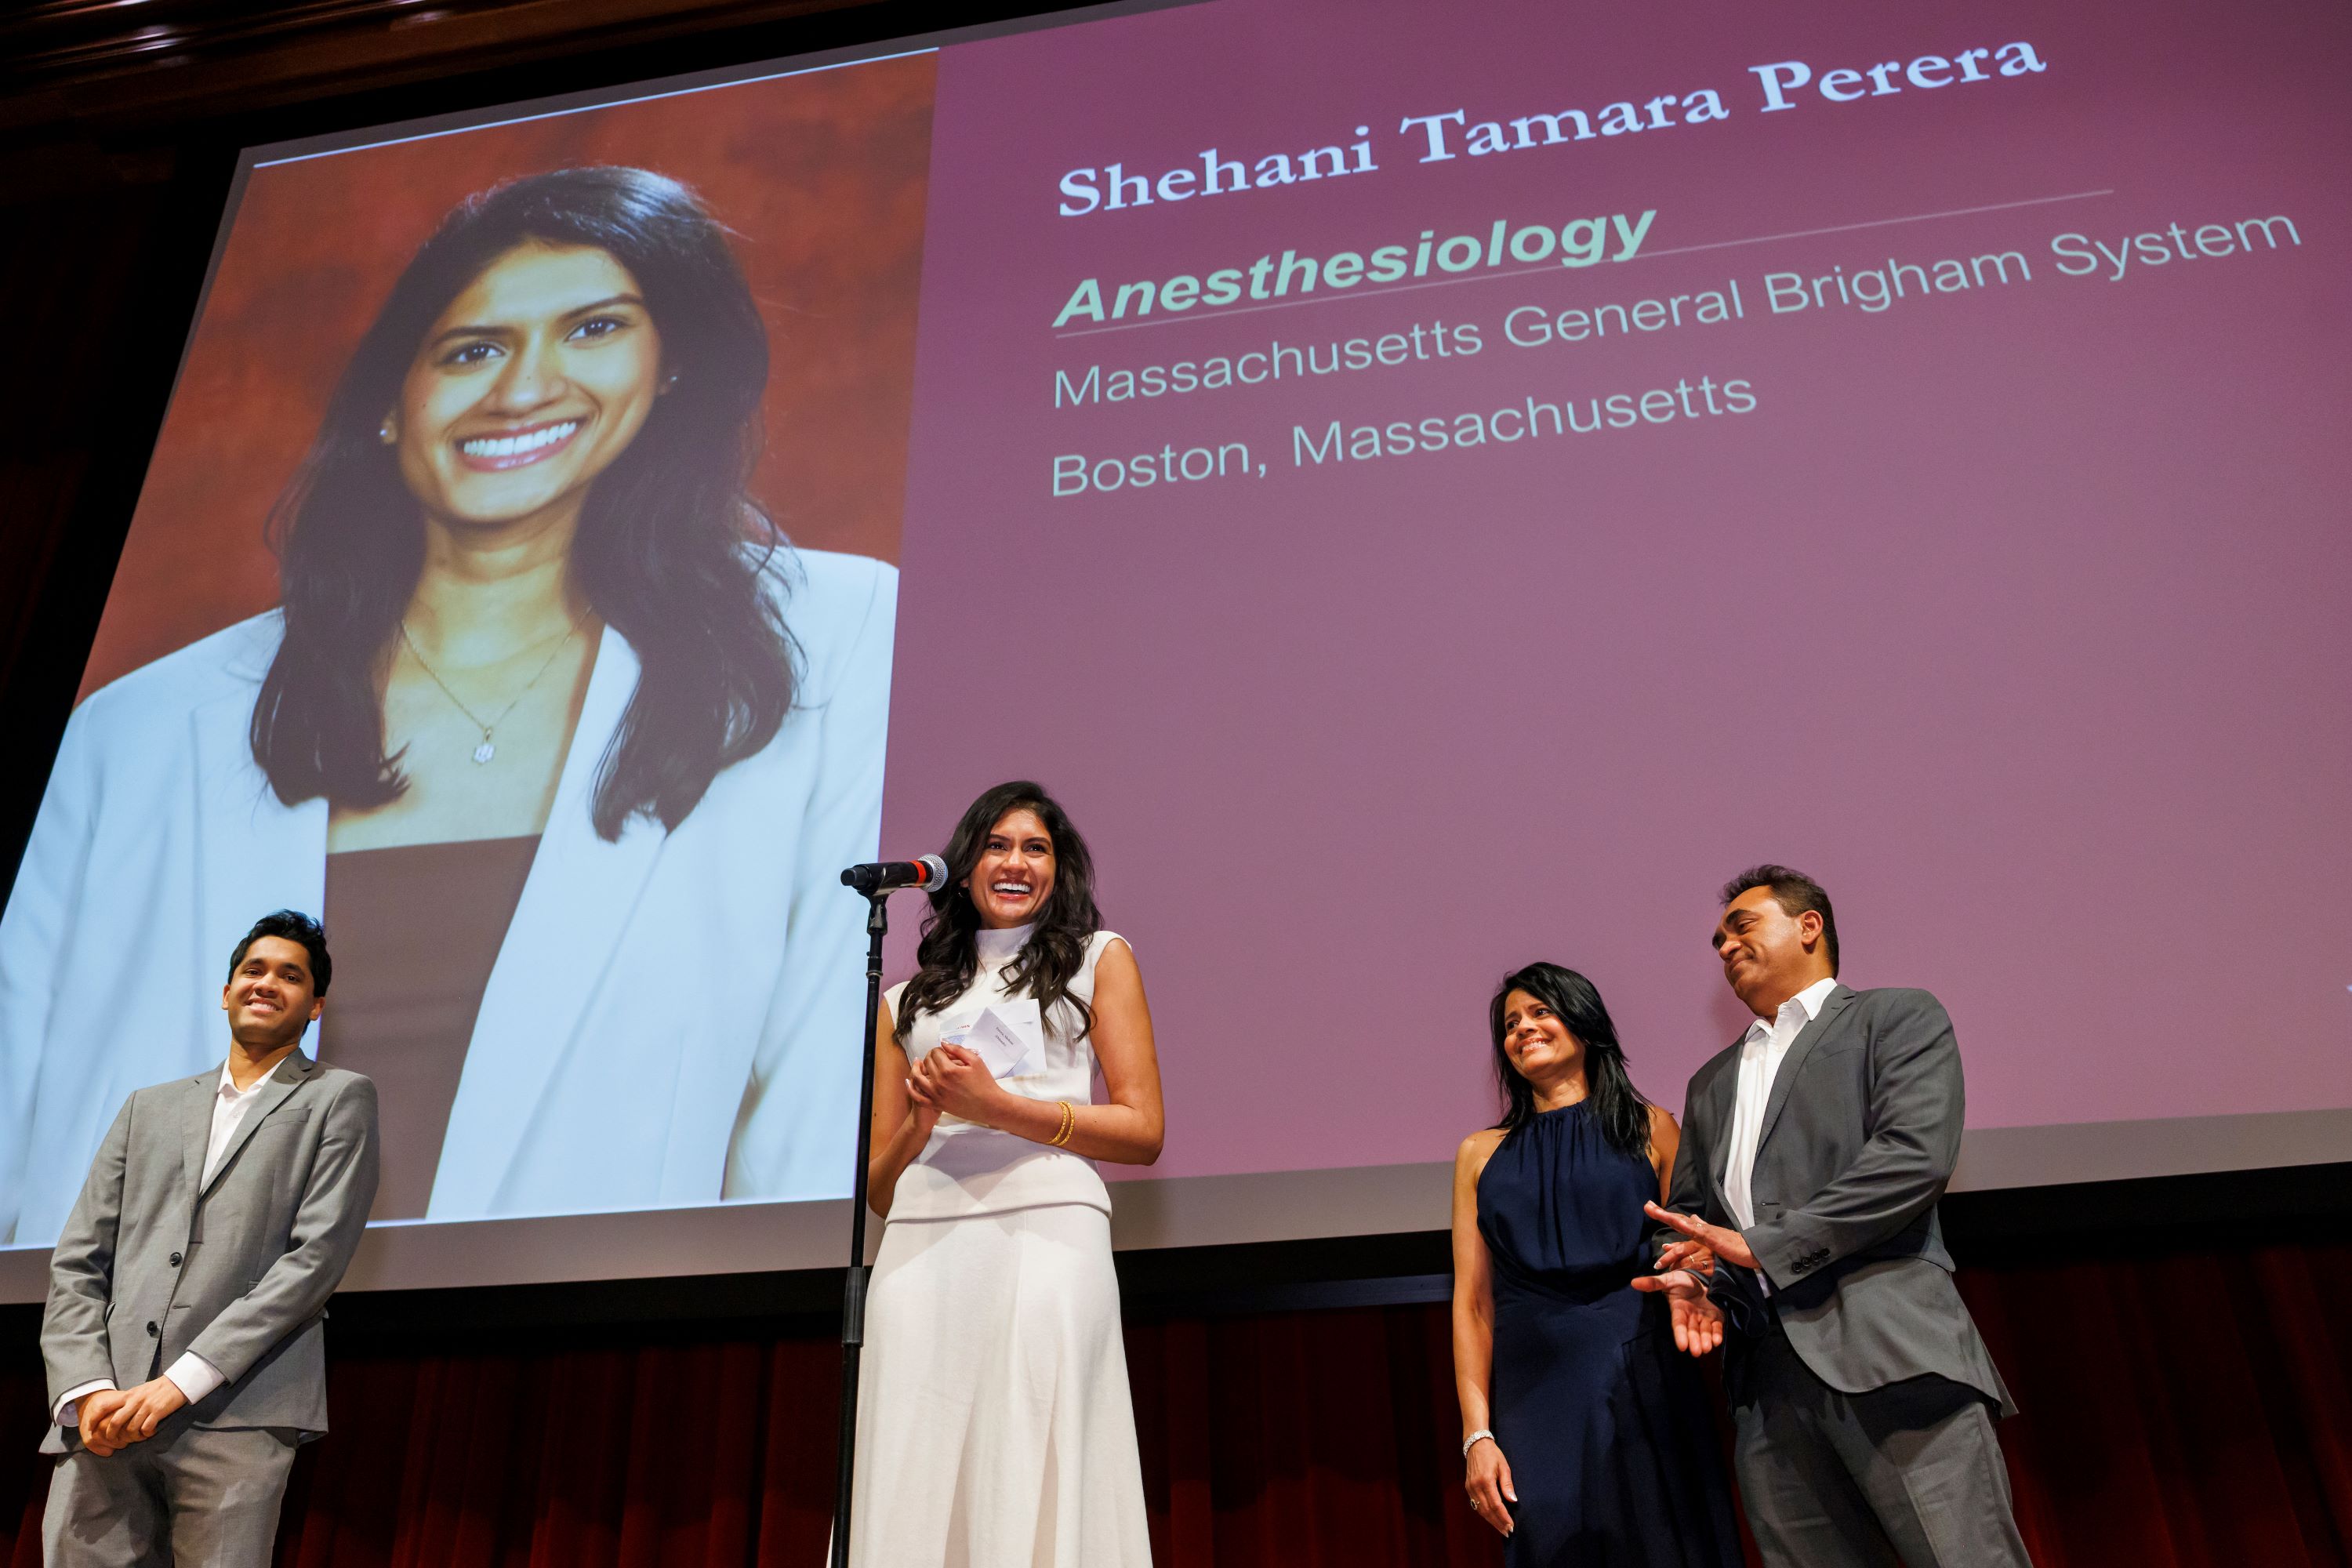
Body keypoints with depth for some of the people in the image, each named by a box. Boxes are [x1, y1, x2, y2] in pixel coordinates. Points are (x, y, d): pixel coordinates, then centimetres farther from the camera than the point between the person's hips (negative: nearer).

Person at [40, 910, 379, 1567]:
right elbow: (76, 1260, 14)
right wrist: (88, 1388, -3)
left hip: (233, 1419, -3)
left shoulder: (338, 1099, 7)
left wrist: (178, 1384, -11)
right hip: (104, 1422, 4)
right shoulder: (148, 1107, 21)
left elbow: (316, 1258, -4)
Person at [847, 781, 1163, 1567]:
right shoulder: (907, 1003, 22)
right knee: (911, 1492, -4)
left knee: (1037, 1488, -10)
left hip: (1047, 1228, -3)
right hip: (921, 1243, 3)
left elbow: (1143, 1131, 4)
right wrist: (919, 1124, -3)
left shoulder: (1098, 959, 15)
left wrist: (995, 1106, -5)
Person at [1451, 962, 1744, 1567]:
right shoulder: (1482, 1154, 12)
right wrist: (1477, 1434, -1)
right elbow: (1473, 1302, 7)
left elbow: (1695, 1257, 7)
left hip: (1643, 1389, -1)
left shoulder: (1650, 1129, 8)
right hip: (1533, 1398, 1)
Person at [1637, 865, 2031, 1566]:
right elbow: (1682, 1212, 27)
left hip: (1888, 1350, -5)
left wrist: (1761, 1244, -10)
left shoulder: (1898, 1018, 9)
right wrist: (1690, 1279, 2)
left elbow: (1916, 1154, -8)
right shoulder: (1711, 1082, 27)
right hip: (1770, 1379, 5)